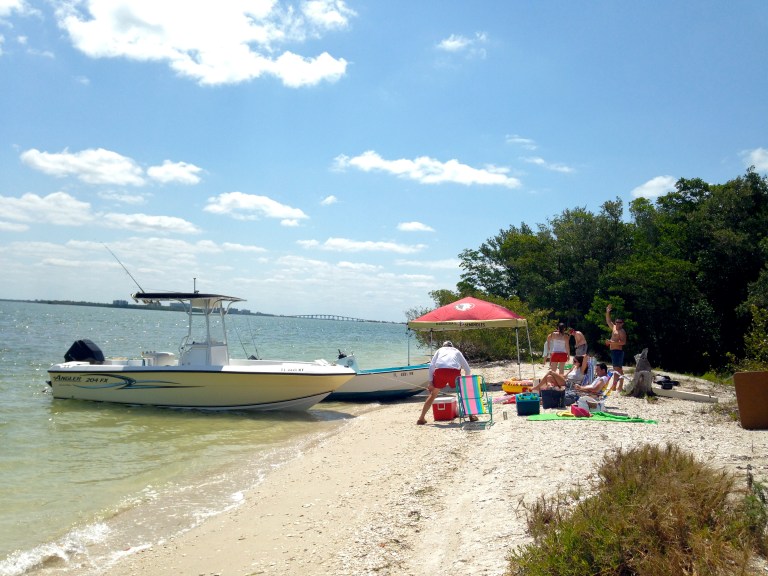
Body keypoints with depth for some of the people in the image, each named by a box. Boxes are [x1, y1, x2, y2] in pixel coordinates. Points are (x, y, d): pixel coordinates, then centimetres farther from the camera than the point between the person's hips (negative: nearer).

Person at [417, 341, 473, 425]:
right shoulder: (457, 351, 34)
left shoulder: (440, 350, 32)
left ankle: (421, 418, 15)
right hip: (454, 371, 0)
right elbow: (467, 369, 28)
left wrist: (431, 382, 15)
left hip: (440, 371, 0)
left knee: (433, 394, 16)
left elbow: (431, 366, 16)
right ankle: (471, 415, 19)